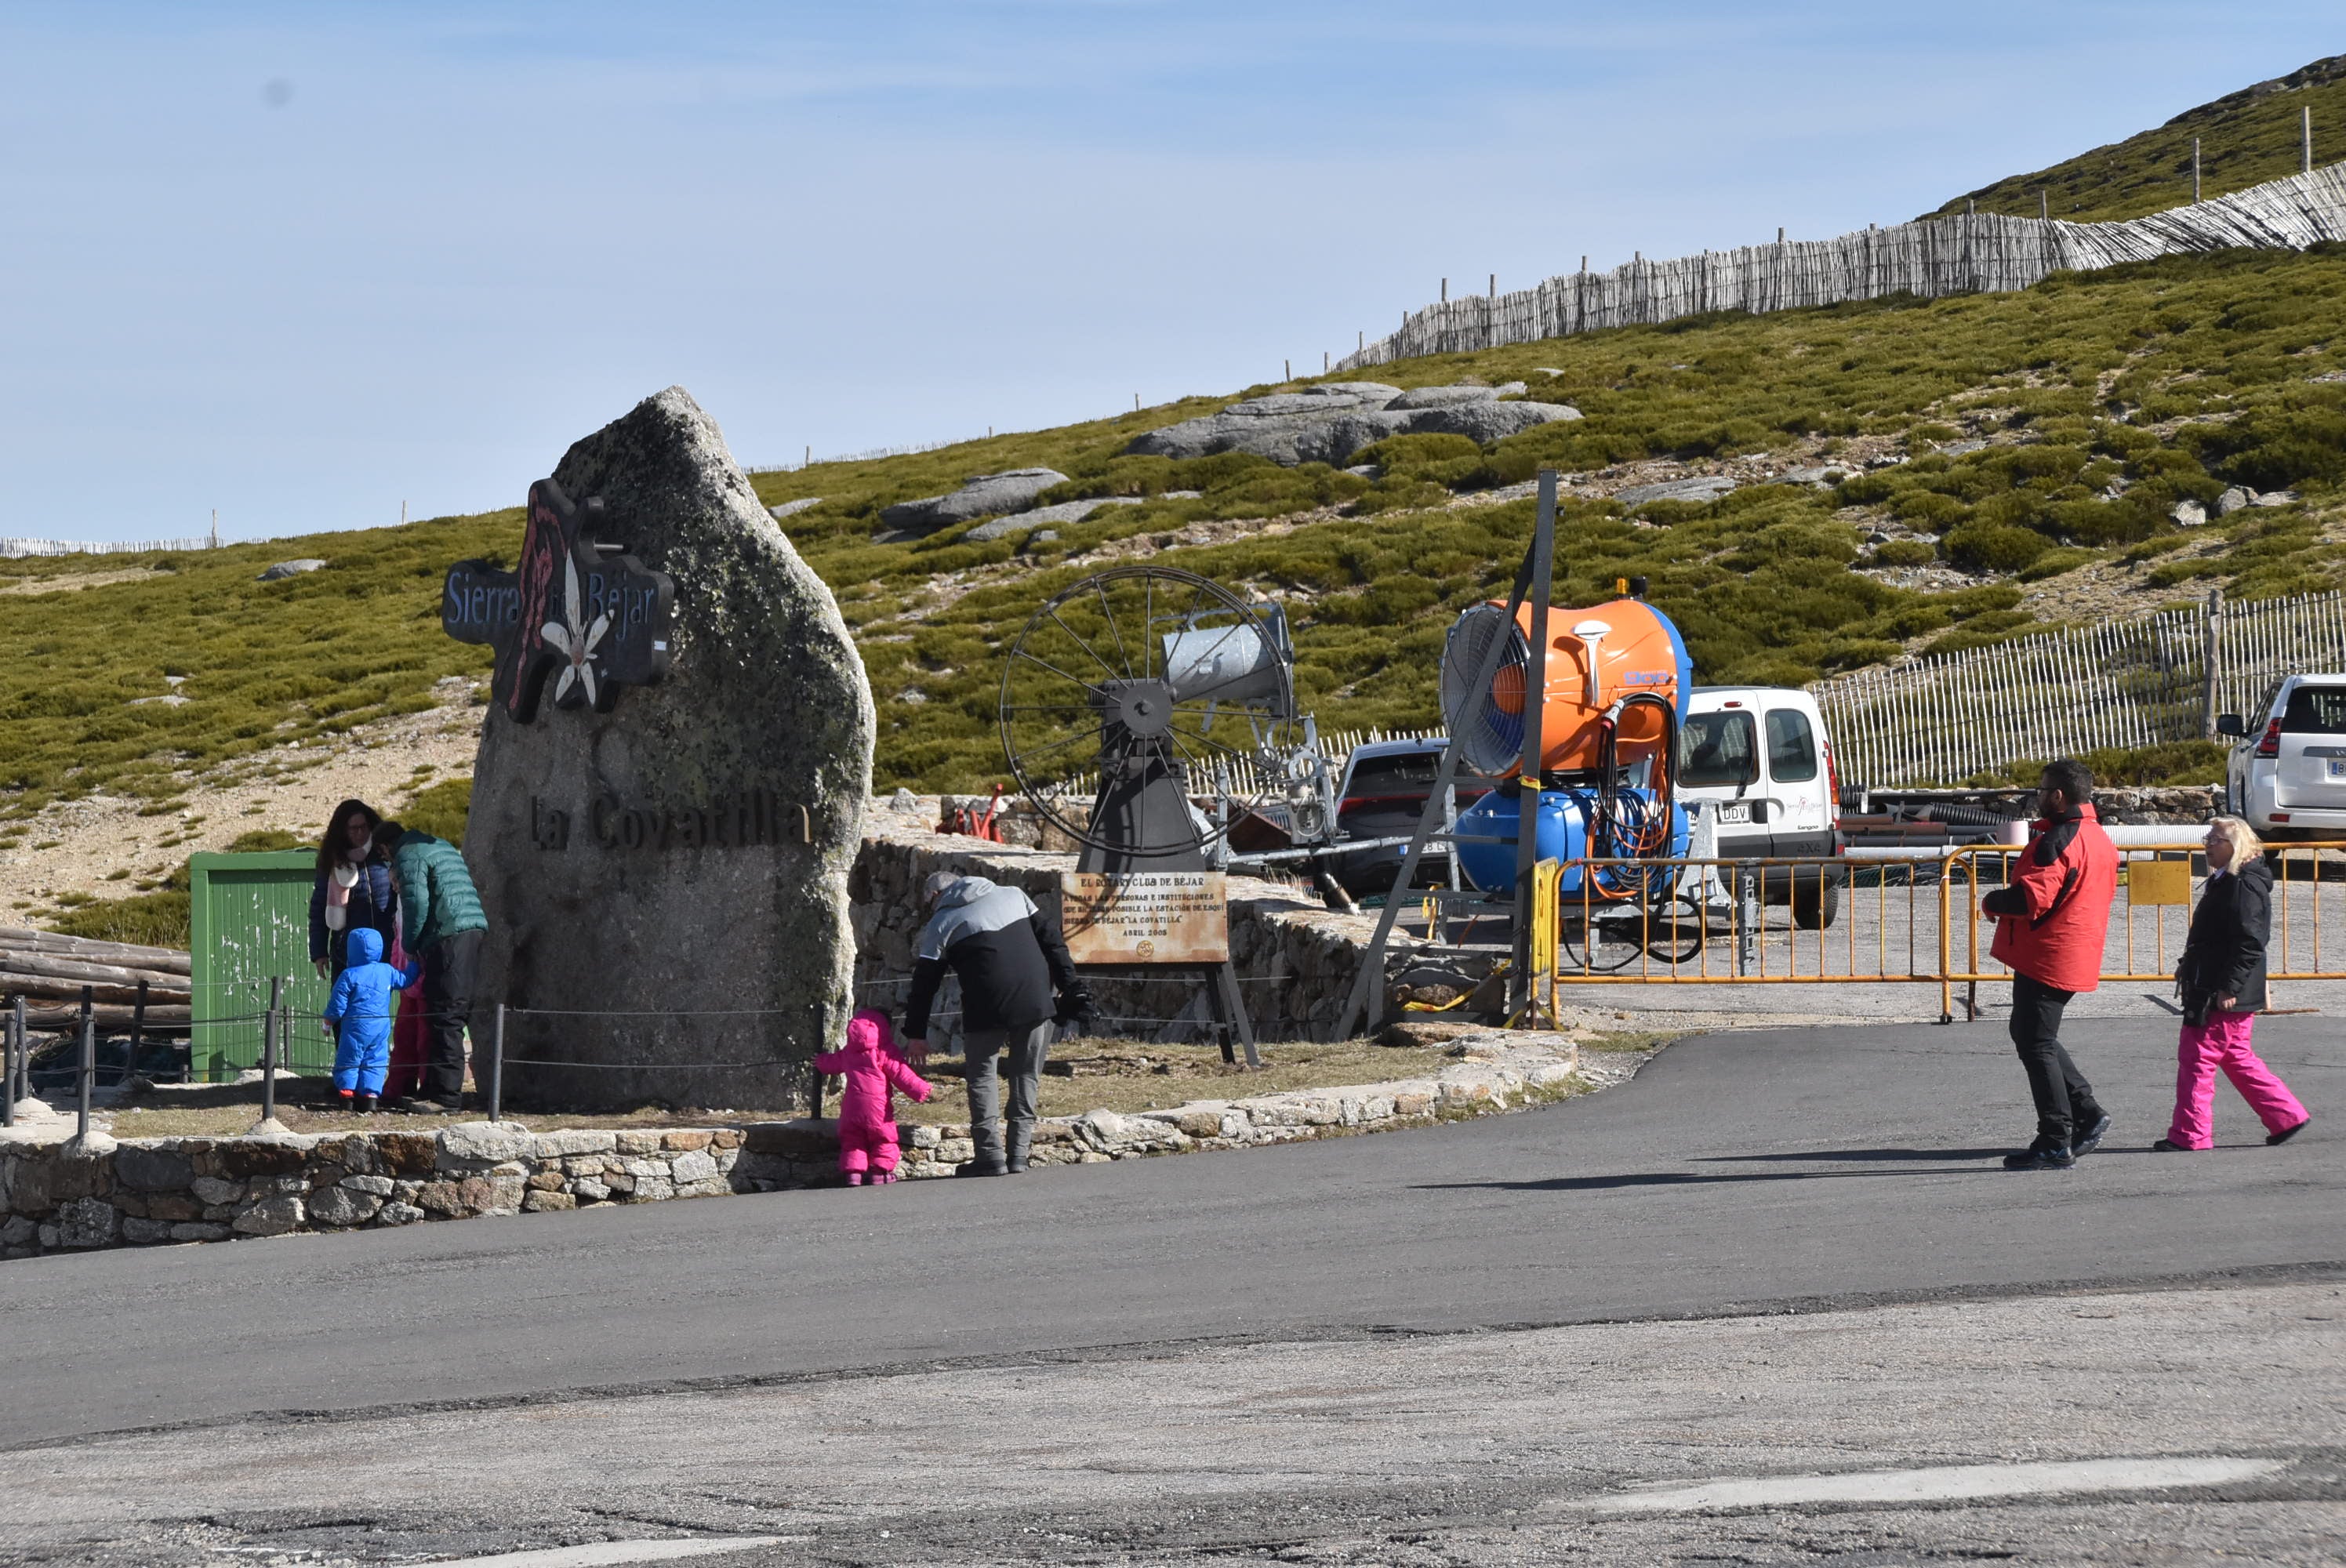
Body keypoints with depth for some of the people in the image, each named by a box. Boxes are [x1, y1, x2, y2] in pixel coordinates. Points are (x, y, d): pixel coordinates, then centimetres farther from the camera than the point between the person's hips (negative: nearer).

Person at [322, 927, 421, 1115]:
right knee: (375, 1062, 8)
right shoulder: (387, 972, 3)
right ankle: (370, 1096, -1)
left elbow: (338, 1003, -8)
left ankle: (347, 1097, 2)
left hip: (356, 1026, -4)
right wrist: (413, 966, 38)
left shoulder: (349, 976, -10)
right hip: (381, 1026, 4)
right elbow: (405, 979, 19)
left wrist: (330, 1017, 9)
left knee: (348, 1062, 6)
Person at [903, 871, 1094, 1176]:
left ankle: (991, 1155, 2)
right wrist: (1070, 988, 13)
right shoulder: (1013, 896, 19)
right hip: (1037, 1000, 3)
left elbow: (924, 983, 8)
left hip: (988, 1007, -3)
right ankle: (1018, 1155, 8)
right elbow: (1051, 941, 13)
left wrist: (916, 1034, 13)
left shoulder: (941, 924, 9)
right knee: (1027, 1076, 12)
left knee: (981, 1075, 10)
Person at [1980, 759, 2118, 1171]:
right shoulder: (2100, 839, 14)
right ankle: (2087, 1114, 16)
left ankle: (2055, 1144, -2)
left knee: (2036, 1044, -3)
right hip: (2076, 956, 10)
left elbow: (2032, 897, -27)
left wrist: (1992, 902, -7)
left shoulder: (2059, 840, -19)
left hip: (2046, 957, -10)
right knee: (2030, 1034, 21)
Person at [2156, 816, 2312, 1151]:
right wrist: (2189, 965, 23)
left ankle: (2189, 1134, -1)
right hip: (2210, 989, 11)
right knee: (2236, 1058, 16)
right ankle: (2286, 1116, 20)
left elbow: (2249, 942, -23)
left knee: (2197, 1056, -6)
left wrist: (2229, 988, -24)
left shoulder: (2246, 885, -17)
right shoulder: (2224, 882, 16)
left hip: (2225, 995, -11)